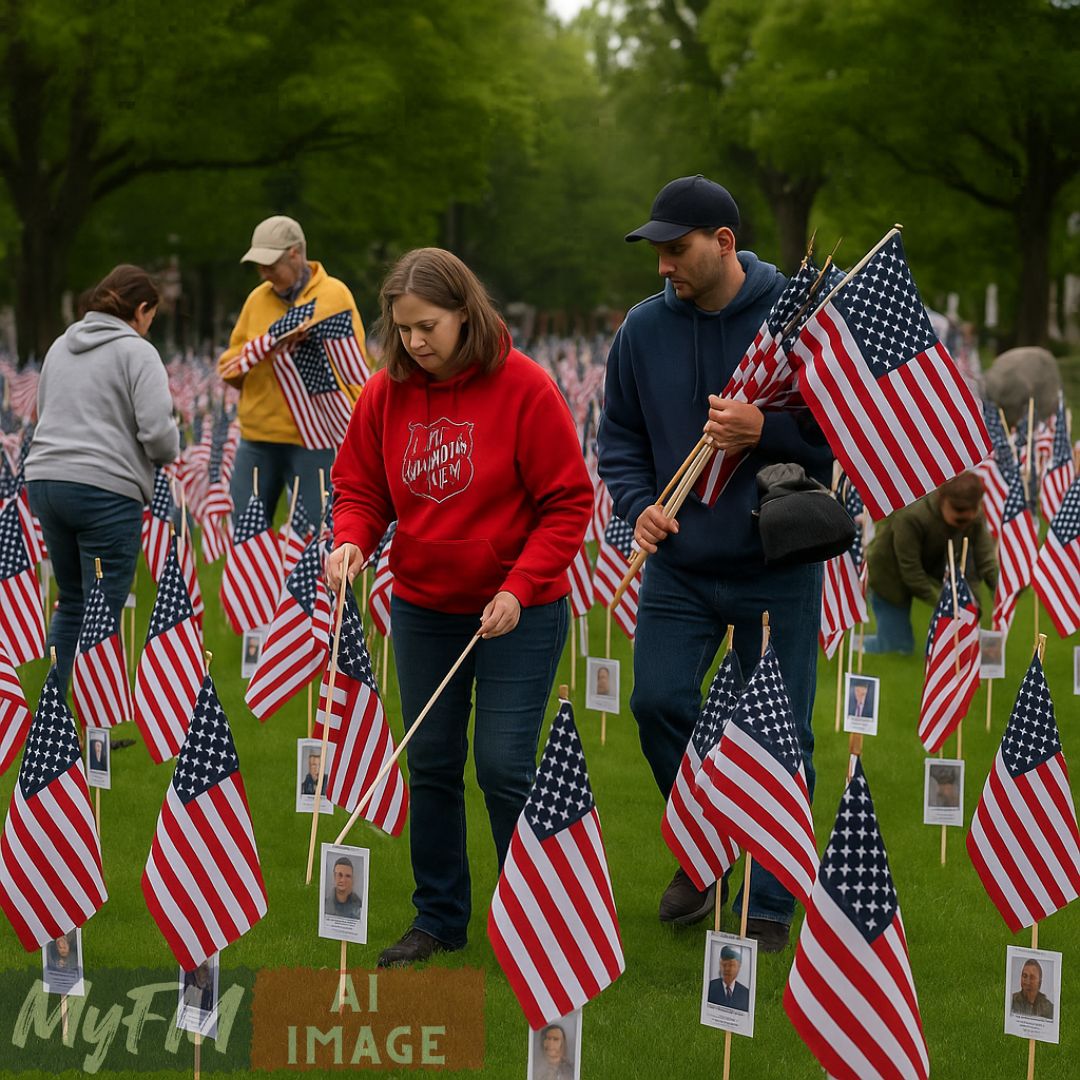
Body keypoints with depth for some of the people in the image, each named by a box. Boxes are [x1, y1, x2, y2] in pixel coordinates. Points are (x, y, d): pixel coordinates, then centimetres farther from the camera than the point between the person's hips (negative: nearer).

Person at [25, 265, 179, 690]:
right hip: (106, 489, -7)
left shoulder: (60, 347, 16)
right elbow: (157, 429, -14)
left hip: (45, 480, 7)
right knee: (104, 611, 0)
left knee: (72, 601, 19)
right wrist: (169, 453, 6)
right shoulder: (137, 352, -5)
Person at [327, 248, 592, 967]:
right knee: (431, 765, 10)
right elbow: (362, 488, 9)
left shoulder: (524, 388, -15)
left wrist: (519, 588, -19)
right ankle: (440, 918, 23)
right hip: (423, 606, 5)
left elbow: (569, 501, -11)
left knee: (504, 765, -7)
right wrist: (352, 539, -13)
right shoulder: (385, 394, -2)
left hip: (519, 611, -4)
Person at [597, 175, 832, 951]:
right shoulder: (644, 328, 0)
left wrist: (767, 430, -23)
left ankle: (767, 906, 15)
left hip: (778, 567, -3)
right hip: (681, 561, 3)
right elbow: (619, 435, 10)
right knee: (658, 700, -7)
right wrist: (638, 502, -8)